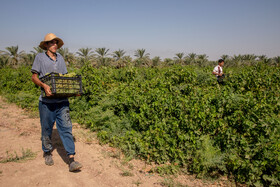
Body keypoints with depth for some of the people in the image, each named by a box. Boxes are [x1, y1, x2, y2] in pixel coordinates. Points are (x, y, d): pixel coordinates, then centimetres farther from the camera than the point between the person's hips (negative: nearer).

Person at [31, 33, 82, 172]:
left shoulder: (60, 58, 15)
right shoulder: (40, 57, 3)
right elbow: (34, 77, -2)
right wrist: (44, 85, -22)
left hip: (62, 101, 3)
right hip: (47, 101, -2)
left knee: (66, 128, -4)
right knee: (46, 129, 10)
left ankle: (71, 160, -5)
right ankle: (47, 153, 34)